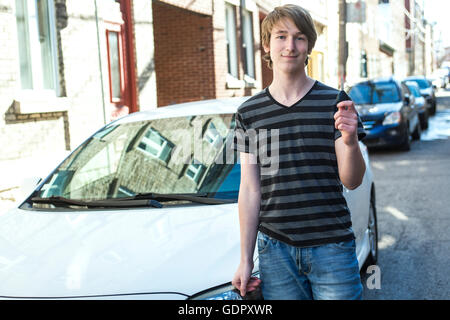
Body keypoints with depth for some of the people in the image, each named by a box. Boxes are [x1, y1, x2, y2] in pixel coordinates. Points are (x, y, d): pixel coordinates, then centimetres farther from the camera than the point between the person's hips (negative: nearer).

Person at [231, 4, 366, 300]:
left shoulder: (335, 101, 0)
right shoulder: (248, 112, 5)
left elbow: (352, 181, -3)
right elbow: (250, 190, 5)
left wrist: (350, 139, -24)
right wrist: (246, 259, 4)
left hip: (331, 245, -1)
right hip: (275, 248, 1)